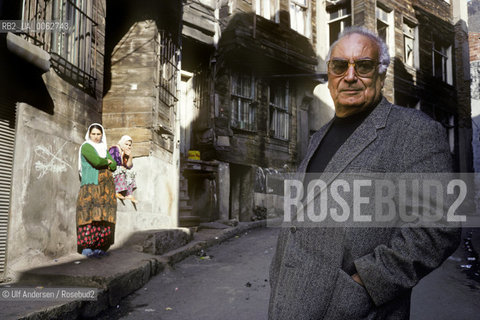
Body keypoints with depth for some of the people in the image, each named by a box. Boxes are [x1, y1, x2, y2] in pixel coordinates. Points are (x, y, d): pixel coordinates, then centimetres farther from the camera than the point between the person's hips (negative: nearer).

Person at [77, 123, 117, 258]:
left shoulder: (104, 149, 21)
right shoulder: (86, 147, 1)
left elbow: (114, 166, 11)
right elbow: (96, 161, -16)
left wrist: (103, 162, -3)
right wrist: (107, 162, 2)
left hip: (106, 188, 6)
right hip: (90, 186, -6)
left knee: (103, 216, -2)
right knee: (90, 214, -14)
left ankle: (98, 248, -3)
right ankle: (86, 247, -12)